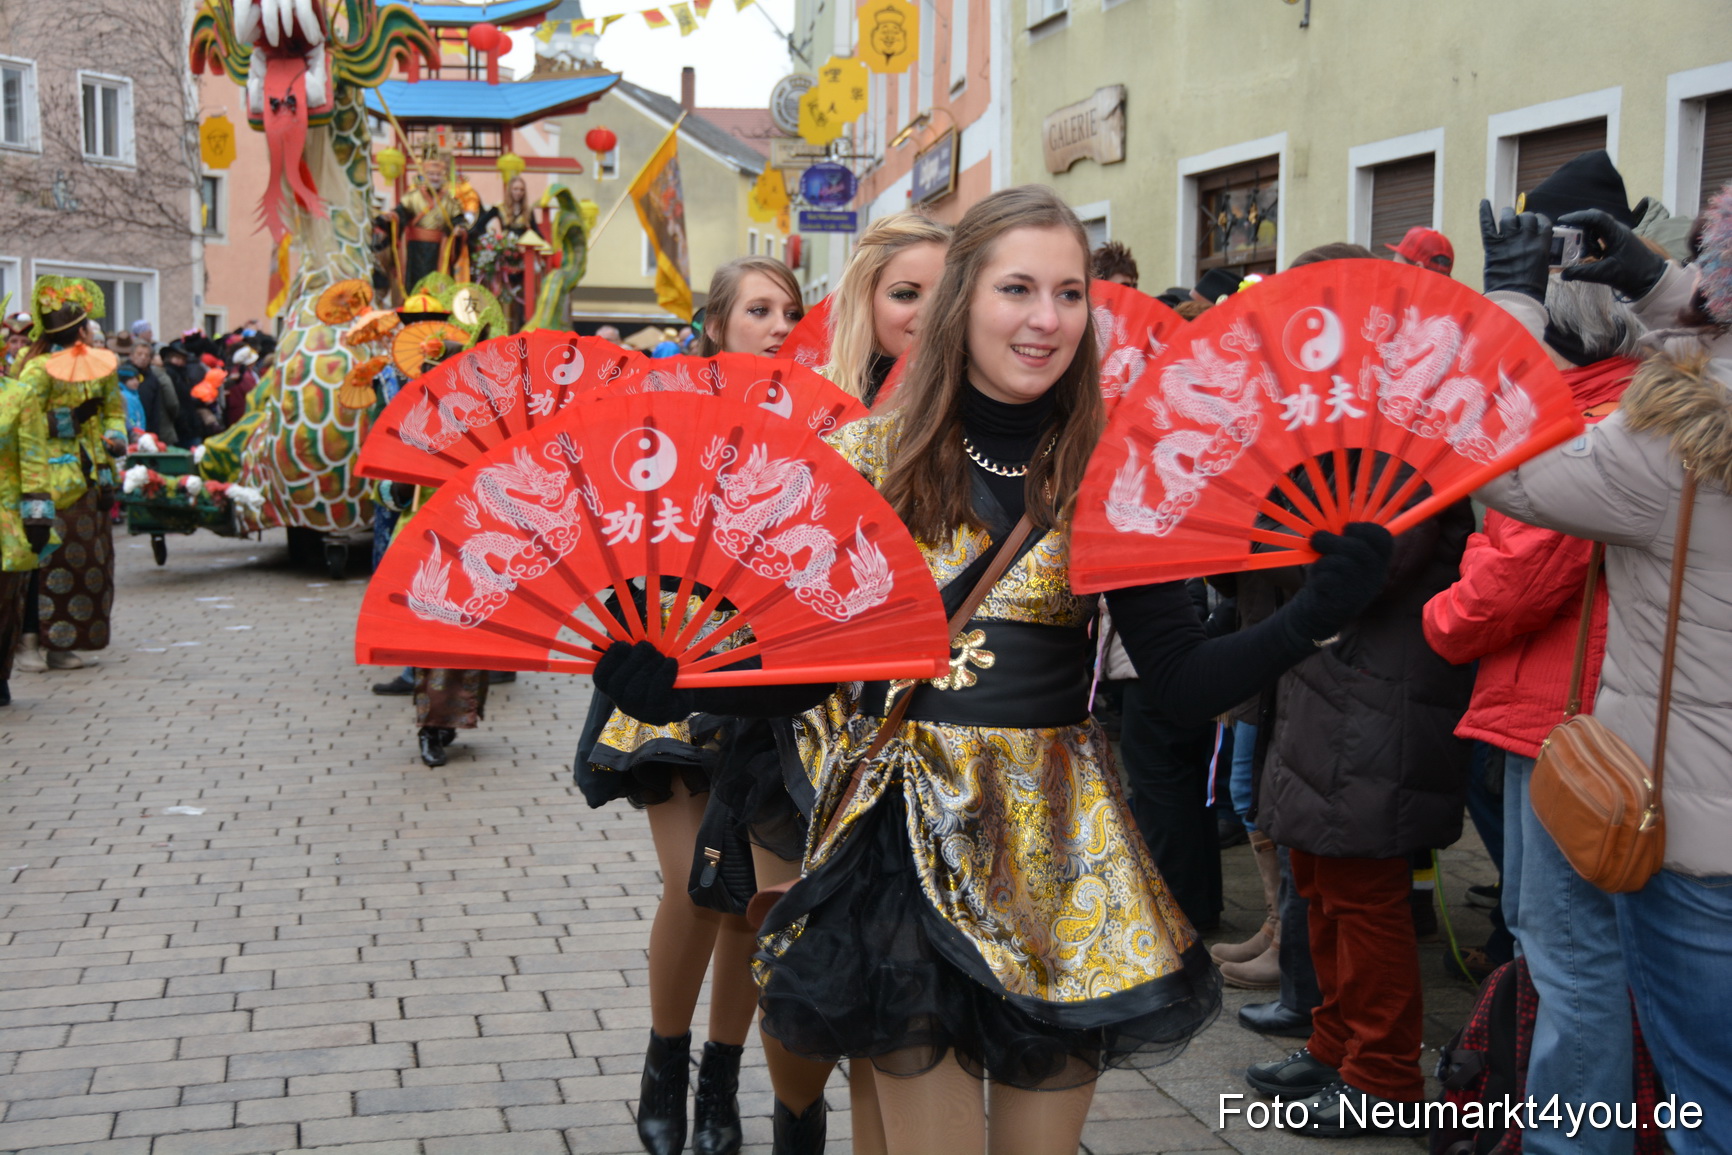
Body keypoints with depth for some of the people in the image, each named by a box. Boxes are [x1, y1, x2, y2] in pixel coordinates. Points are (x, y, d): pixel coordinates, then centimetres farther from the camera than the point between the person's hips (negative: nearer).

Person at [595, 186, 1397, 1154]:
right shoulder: (873, 457, 0)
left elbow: (1183, 680, -4)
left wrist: (1314, 616, -19)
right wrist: (670, 683, -16)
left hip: (1064, 835, 1)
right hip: (912, 826, 0)